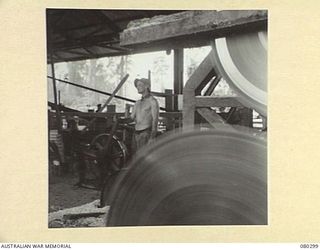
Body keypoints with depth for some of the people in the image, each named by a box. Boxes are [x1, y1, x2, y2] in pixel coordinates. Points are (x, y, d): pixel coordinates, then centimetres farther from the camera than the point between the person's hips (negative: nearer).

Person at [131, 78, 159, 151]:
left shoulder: (153, 101, -6)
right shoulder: (137, 103, 19)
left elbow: (155, 120, -13)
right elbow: (132, 117, 17)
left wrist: (152, 138, -19)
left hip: (146, 134, -7)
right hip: (136, 134, 7)